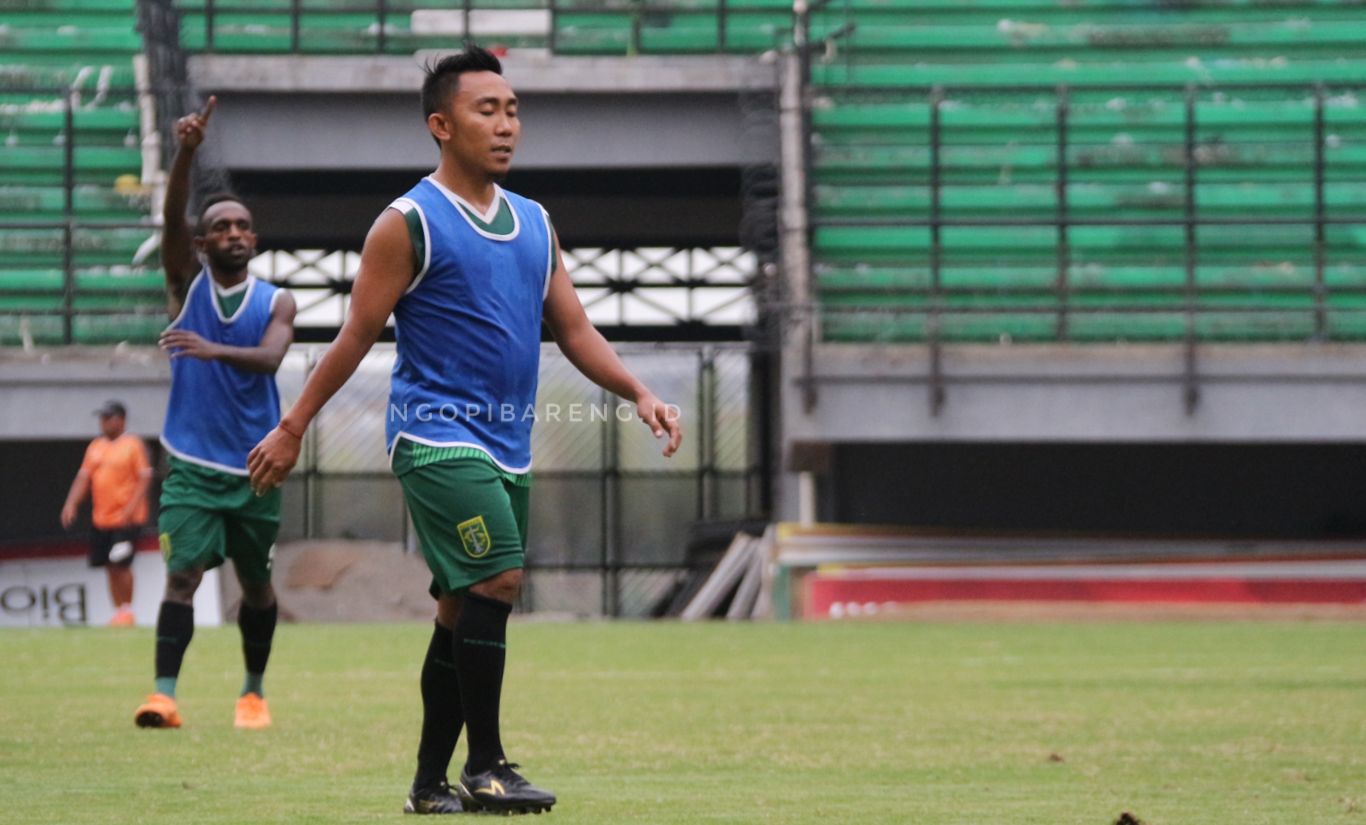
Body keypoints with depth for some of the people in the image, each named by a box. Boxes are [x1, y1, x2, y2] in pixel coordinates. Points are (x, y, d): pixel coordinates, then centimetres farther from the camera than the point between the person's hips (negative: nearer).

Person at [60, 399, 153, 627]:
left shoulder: (133, 444, -5)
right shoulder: (95, 446, 13)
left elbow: (144, 478, -10)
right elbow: (83, 478, 12)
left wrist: (131, 508, -20)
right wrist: (71, 504, -2)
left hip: (126, 519, -6)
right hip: (101, 520, 6)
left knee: (121, 564, -11)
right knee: (111, 568, 7)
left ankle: (126, 611, -1)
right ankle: (118, 610, 14)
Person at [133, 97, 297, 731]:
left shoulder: (275, 303, 1)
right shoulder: (187, 284, 1)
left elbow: (270, 357, -19)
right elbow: (172, 218, -16)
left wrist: (214, 350, -38)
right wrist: (187, 152, -33)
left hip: (255, 466, 1)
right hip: (193, 463, -1)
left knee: (256, 583, 11)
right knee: (182, 573, -14)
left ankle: (254, 691, 28)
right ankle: (164, 695, -19)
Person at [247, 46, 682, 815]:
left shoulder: (534, 224, 14)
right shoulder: (410, 224, -7)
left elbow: (575, 330, 15)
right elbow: (357, 336, -4)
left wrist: (639, 393, 1)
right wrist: (292, 428, -4)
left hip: (508, 445, 7)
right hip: (436, 433, -7)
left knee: (465, 612, 8)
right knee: (497, 580, -19)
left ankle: (431, 782, 14)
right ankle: (485, 767, -13)